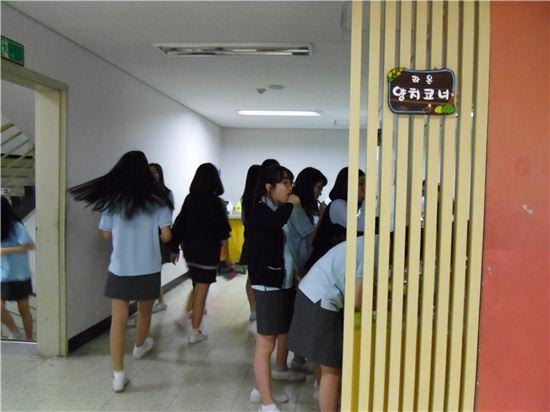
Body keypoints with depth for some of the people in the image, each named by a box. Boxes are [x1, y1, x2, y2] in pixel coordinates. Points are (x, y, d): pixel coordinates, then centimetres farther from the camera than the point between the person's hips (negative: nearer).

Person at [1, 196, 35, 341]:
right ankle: (13, 331, 21)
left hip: (20, 275, -5)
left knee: (24, 309, 8)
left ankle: (29, 340, 23)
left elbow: (30, 245, -21)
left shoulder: (15, 226, -15)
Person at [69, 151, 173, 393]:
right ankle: (139, 346, 48)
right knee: (144, 311, 23)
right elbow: (166, 236, -9)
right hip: (148, 268, 0)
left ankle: (118, 375, 4)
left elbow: (107, 234, 5)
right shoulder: (156, 199, -7)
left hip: (120, 268, 0)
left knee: (118, 320, 4)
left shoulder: (112, 198, -3)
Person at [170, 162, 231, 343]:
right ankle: (195, 332, 3)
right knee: (201, 291, -1)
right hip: (207, 251, -6)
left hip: (190, 249, 6)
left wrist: (175, 248, 11)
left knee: (197, 285, 27)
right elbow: (222, 233, -13)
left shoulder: (190, 198, 1)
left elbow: (179, 224, 3)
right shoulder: (215, 202, -13)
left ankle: (195, 312, 47)